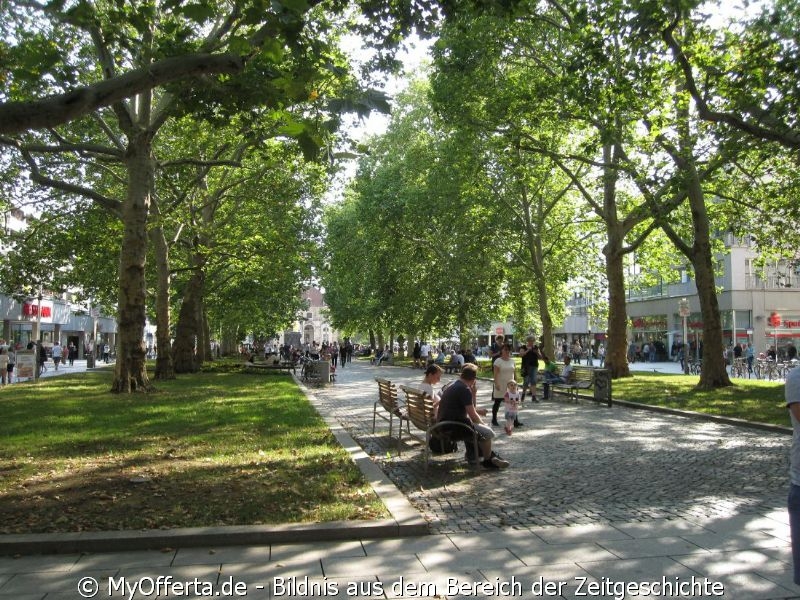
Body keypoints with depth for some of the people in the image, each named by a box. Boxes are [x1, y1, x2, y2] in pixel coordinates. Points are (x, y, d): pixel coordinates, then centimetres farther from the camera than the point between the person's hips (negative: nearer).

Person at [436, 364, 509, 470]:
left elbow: (469, 409, 19)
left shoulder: (454, 385, 13)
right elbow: (473, 416, -16)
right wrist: (482, 424, 2)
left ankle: (487, 453, 33)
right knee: (488, 433, -7)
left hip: (444, 424, 11)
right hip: (453, 428, -11)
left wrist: (473, 394, 8)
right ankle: (488, 460, 12)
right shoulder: (464, 389, -17)